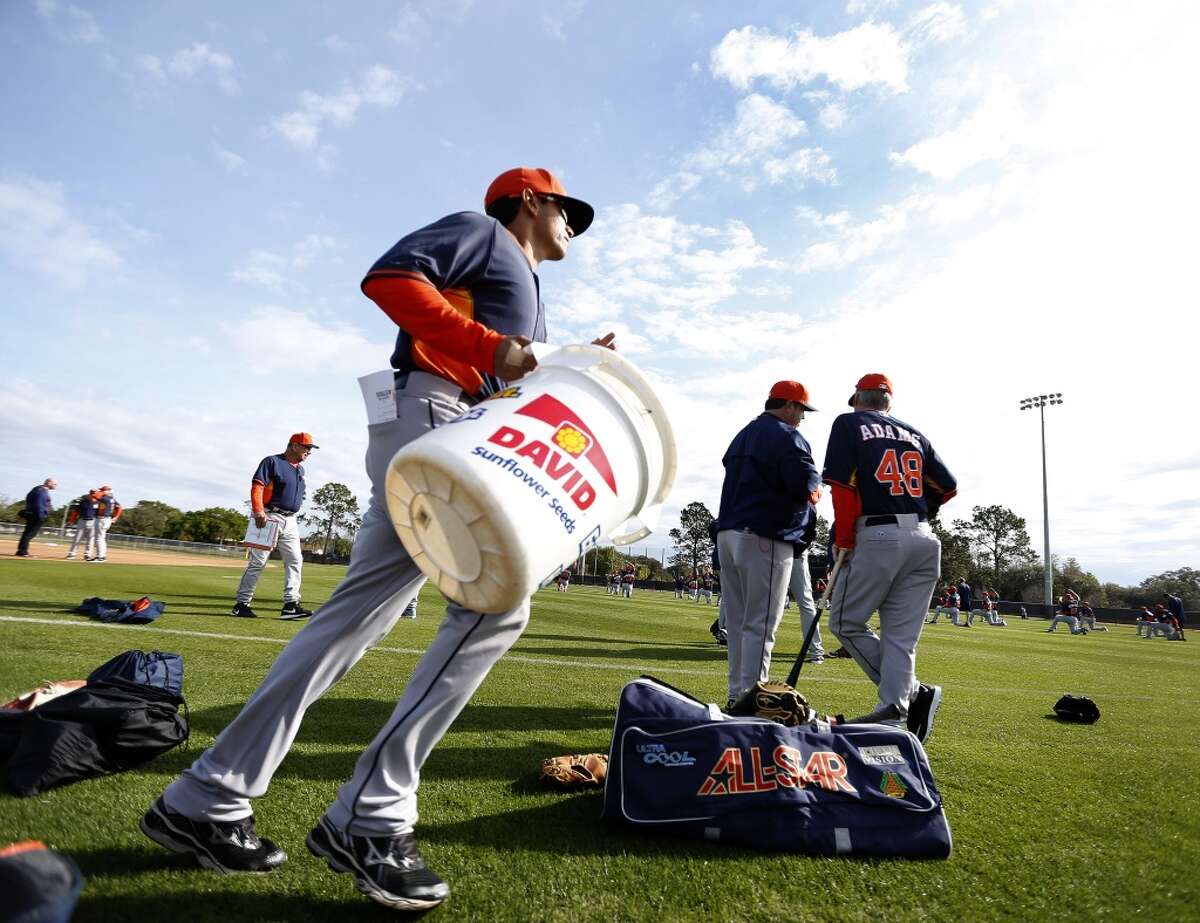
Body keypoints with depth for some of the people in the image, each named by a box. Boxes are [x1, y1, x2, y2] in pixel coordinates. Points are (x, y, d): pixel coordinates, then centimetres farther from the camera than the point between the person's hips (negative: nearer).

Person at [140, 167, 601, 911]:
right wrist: (493, 349, -16)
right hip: (428, 417, -9)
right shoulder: (481, 231, 9)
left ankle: (205, 801, 12)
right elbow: (389, 277, -9)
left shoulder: (531, 295, 34)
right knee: (499, 602, -17)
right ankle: (367, 819, -13)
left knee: (358, 619, 4)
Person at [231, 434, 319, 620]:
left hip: (290, 521, 7)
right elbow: (257, 486, -14)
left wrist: (292, 517, 15)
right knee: (258, 561, -4)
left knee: (295, 561, -1)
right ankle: (241, 605, 5)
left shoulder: (301, 469, 18)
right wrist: (258, 511, -26)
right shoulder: (272, 462, -5)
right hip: (269, 517, -7)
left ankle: (290, 605, -1)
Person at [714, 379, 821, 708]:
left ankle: (737, 694, 19)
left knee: (737, 621, 12)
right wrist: (816, 488, 8)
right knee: (760, 624, -5)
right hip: (766, 539, -8)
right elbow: (809, 490, -15)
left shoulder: (741, 437, 20)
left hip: (727, 534, 8)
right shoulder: (787, 437, -8)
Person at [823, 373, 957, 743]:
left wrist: (842, 543, -4)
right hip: (924, 541, 6)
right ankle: (893, 713, 0)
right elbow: (947, 486, 16)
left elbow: (843, 487, -8)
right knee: (901, 636, 7)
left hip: (878, 538, -6)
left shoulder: (849, 424, 3)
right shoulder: (914, 434, 18)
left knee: (846, 623, 5)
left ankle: (914, 692, 1)